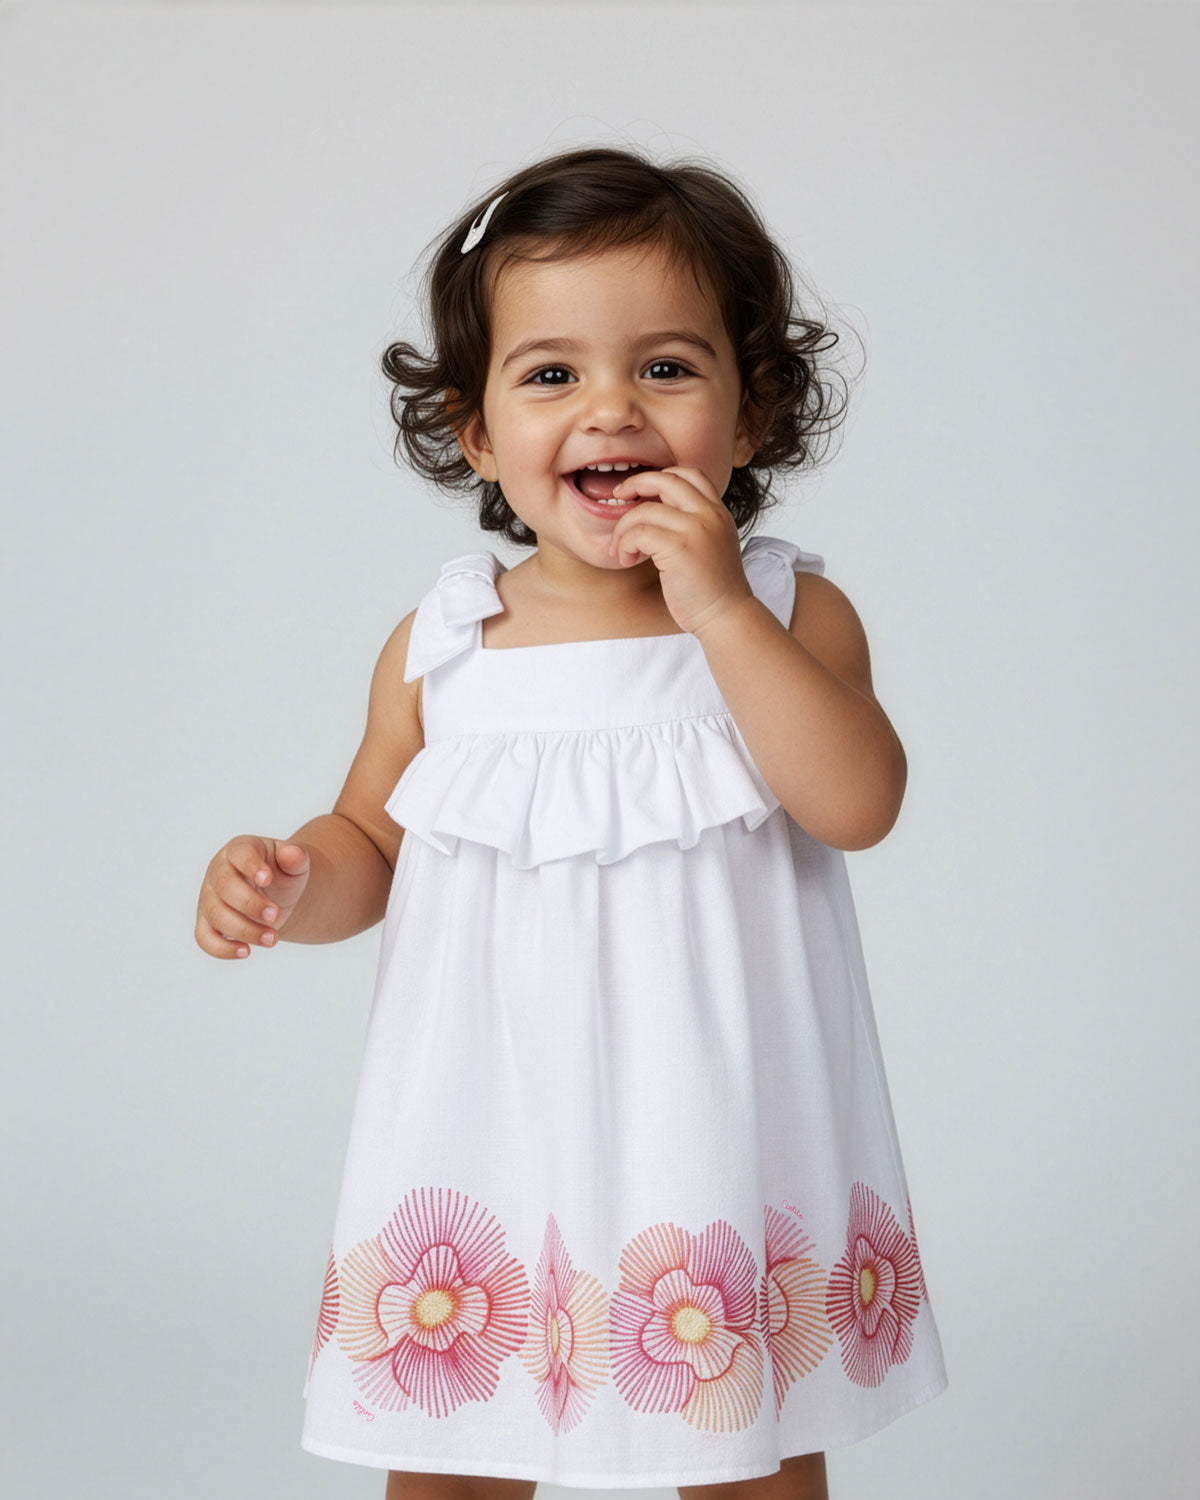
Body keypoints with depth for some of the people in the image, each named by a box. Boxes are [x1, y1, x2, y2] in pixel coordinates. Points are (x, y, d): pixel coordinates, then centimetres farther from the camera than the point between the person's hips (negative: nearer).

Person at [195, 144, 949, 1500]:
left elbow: (856, 805, -19)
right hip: (487, 1123, 1)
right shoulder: (437, 648, 0)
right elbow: (373, 841, 11)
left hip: (715, 1125, -1)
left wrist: (719, 608, -23)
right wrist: (292, 886, -11)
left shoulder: (793, 612, -4)